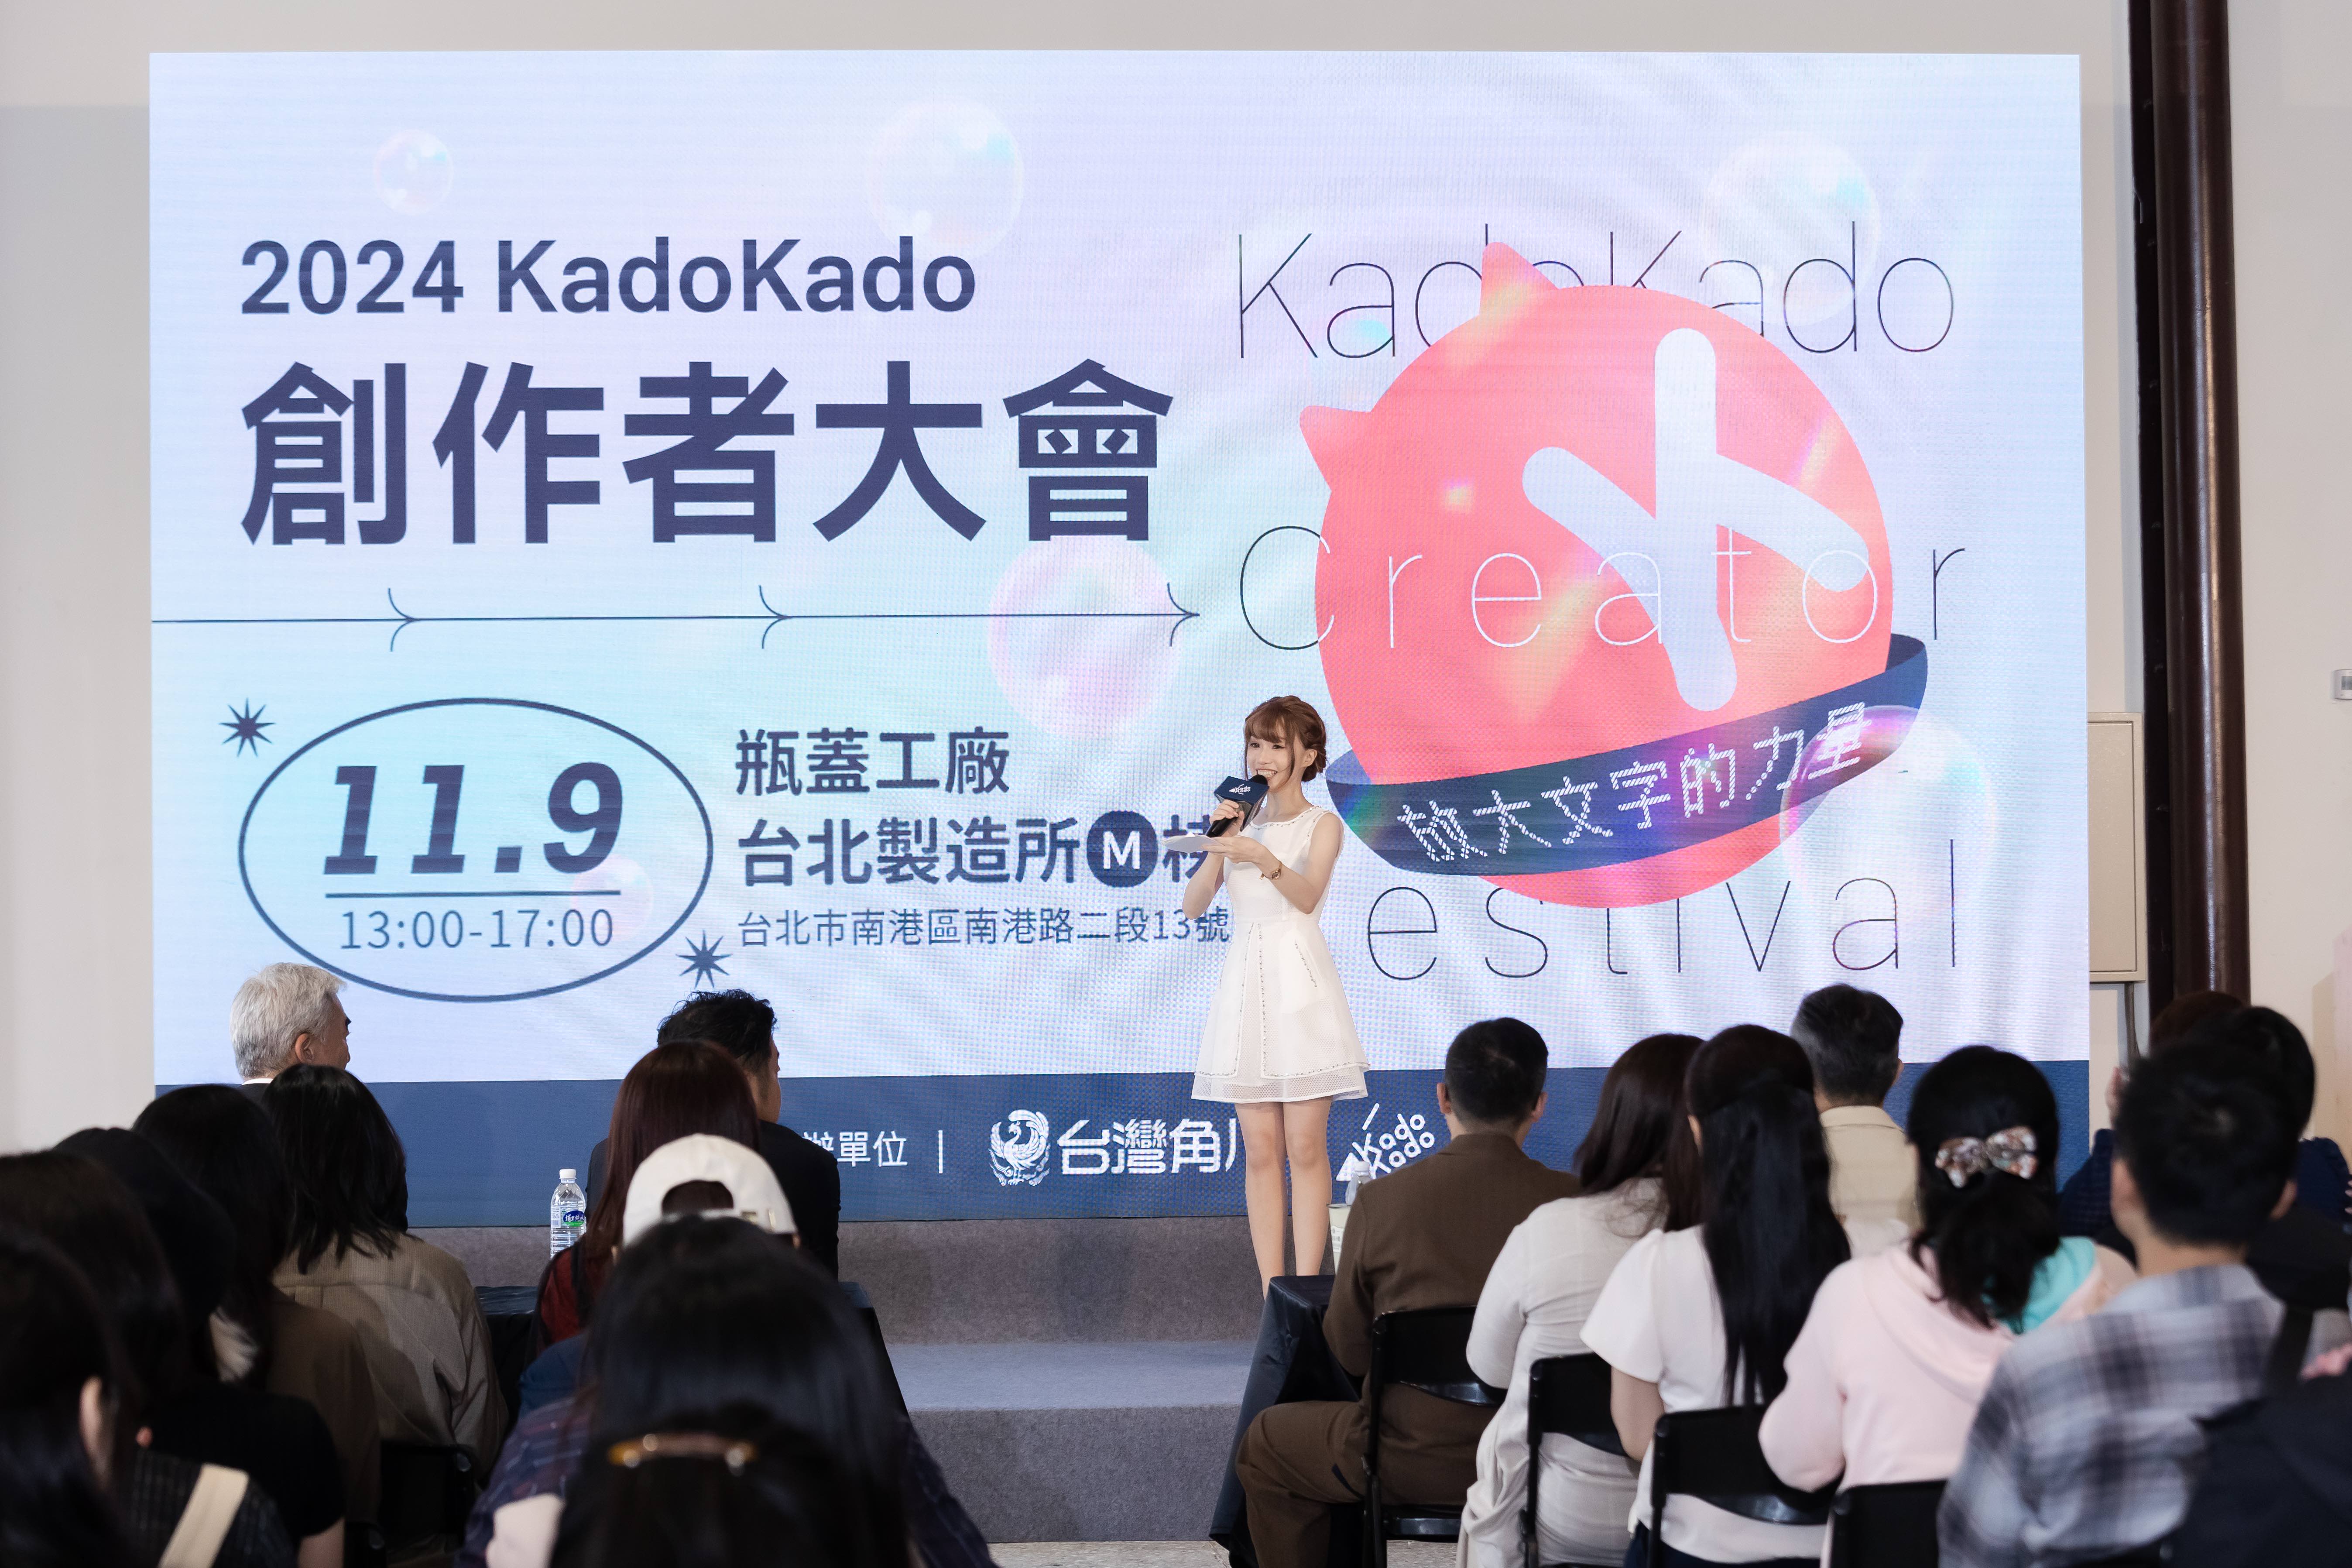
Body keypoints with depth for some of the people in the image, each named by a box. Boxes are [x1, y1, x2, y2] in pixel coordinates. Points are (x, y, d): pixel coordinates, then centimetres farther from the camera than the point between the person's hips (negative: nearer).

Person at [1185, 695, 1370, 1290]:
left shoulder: (1322, 825, 2)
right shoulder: (1243, 823, 14)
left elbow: (1308, 895, -17)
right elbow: (1193, 905, 4)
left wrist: (1263, 857, -33)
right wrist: (1220, 842, -8)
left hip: (1300, 986, -4)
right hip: (1246, 982, 4)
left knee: (1306, 1148, -5)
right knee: (1260, 1151, 2)